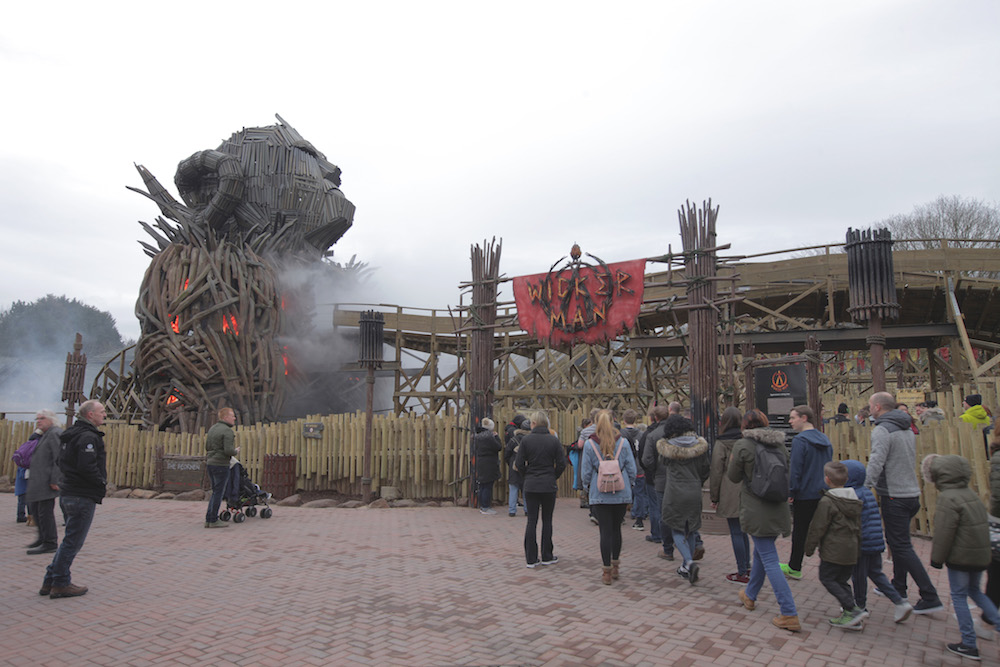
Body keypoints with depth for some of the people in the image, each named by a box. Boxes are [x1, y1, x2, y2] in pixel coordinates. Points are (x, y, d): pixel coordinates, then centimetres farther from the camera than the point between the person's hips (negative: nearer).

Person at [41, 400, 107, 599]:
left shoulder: (71, 435, 16)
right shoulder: (88, 437, -17)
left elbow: (63, 463, 21)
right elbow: (87, 467, -26)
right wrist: (103, 484, -11)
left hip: (67, 493, 10)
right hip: (83, 496, -10)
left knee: (70, 540, 18)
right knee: (73, 541, 0)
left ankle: (50, 582, 22)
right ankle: (60, 584, 7)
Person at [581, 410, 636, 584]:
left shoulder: (589, 444, -5)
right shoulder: (623, 442, -1)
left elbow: (586, 471, -1)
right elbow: (632, 469, 1)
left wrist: (588, 488, 14)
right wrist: (629, 488, 14)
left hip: (600, 495, -2)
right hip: (621, 494, 2)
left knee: (605, 531, 1)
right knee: (616, 529, 15)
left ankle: (606, 572, 4)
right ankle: (614, 568, 24)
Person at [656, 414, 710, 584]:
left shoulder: (666, 446, -9)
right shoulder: (699, 445, -1)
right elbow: (705, 468, 8)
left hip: (674, 493, -3)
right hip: (694, 492, 3)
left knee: (677, 530, 6)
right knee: (690, 530, 15)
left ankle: (690, 562, -14)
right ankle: (686, 567, 23)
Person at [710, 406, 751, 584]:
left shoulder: (721, 444, -8)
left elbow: (716, 472, -6)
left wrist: (714, 497, 2)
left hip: (731, 494, -5)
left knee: (736, 532, 0)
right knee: (743, 530, 17)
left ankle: (742, 573, 4)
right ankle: (747, 567, 23)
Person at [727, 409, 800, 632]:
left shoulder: (742, 446, -13)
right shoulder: (780, 445, 4)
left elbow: (734, 477, -4)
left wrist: (732, 463, 14)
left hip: (756, 511, -6)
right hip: (778, 510, 7)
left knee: (770, 560, -3)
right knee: (761, 553, 22)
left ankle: (789, 615, -6)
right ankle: (750, 595, 40)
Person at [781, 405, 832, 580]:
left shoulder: (800, 440, -15)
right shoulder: (825, 440, 9)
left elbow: (795, 469, -18)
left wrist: (791, 491, -9)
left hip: (805, 495, -6)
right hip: (824, 494, 6)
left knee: (800, 532, 6)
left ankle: (794, 568, 18)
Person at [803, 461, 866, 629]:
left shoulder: (827, 502, -15)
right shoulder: (855, 500, 10)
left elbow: (818, 528, -13)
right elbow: (858, 527, 18)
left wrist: (809, 547, -2)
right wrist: (857, 547, 27)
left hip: (834, 551, -8)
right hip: (851, 550, 8)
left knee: (827, 578, 2)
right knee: (841, 580, 16)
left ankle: (853, 610, -6)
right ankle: (849, 614, 12)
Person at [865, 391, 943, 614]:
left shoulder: (882, 430, -16)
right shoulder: (907, 430, 13)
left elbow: (876, 463, -26)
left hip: (894, 497, -9)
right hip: (912, 493, 9)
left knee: (901, 547, -3)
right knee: (897, 542, 20)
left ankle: (930, 597, -3)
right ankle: (898, 588, 30)